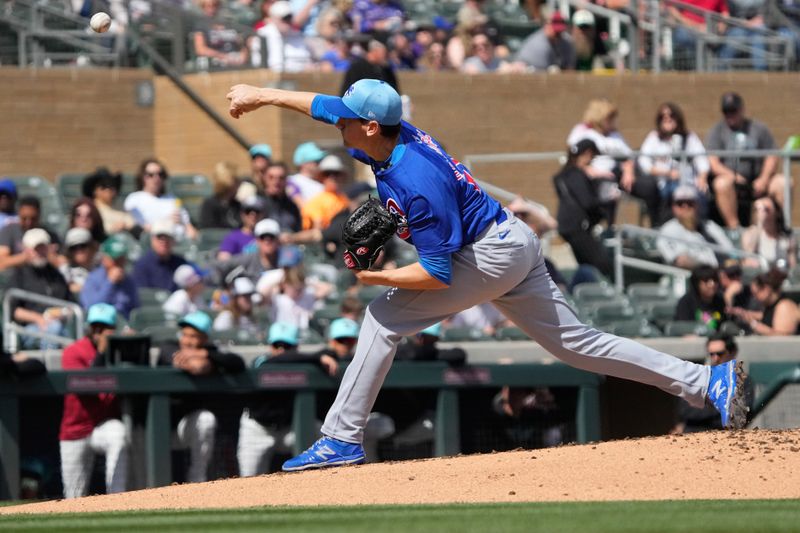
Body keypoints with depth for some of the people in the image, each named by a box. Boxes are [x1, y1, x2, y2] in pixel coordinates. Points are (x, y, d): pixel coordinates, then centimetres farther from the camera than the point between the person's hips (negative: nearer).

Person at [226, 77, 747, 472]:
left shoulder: (418, 182, -27)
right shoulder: (392, 135, -3)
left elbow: (438, 273, -26)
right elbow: (322, 104, 14)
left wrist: (375, 276, -16)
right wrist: (261, 95, 16)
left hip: (493, 256, -10)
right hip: (515, 245, 10)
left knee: (386, 315, -9)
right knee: (576, 343, 11)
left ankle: (343, 438, -7)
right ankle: (706, 383, 9)